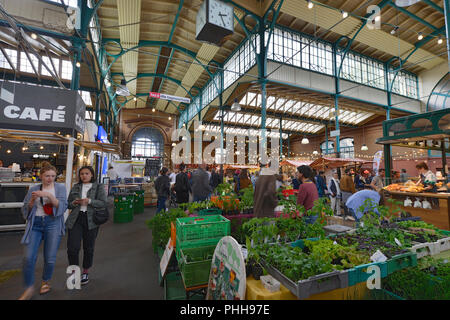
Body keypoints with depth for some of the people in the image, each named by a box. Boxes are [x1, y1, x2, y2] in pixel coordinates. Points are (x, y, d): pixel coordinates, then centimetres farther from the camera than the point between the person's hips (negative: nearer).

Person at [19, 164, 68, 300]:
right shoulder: (33, 189, 10)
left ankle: (46, 282, 30)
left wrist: (49, 195, -20)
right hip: (35, 224, 2)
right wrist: (32, 200, -9)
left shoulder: (60, 187, 2)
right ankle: (29, 289, 18)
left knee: (50, 258, 2)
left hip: (53, 224, -2)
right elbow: (25, 210, 10)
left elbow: (63, 206, -9)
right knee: (29, 258, -5)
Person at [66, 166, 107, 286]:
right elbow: (68, 203, 16)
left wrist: (89, 201, -20)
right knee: (72, 247, -5)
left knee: (88, 248, 8)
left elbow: (103, 203, -6)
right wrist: (74, 203, -6)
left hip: (91, 221, -2)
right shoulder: (75, 187, 13)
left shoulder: (98, 187, 2)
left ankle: (85, 273, 27)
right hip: (75, 220, 2)